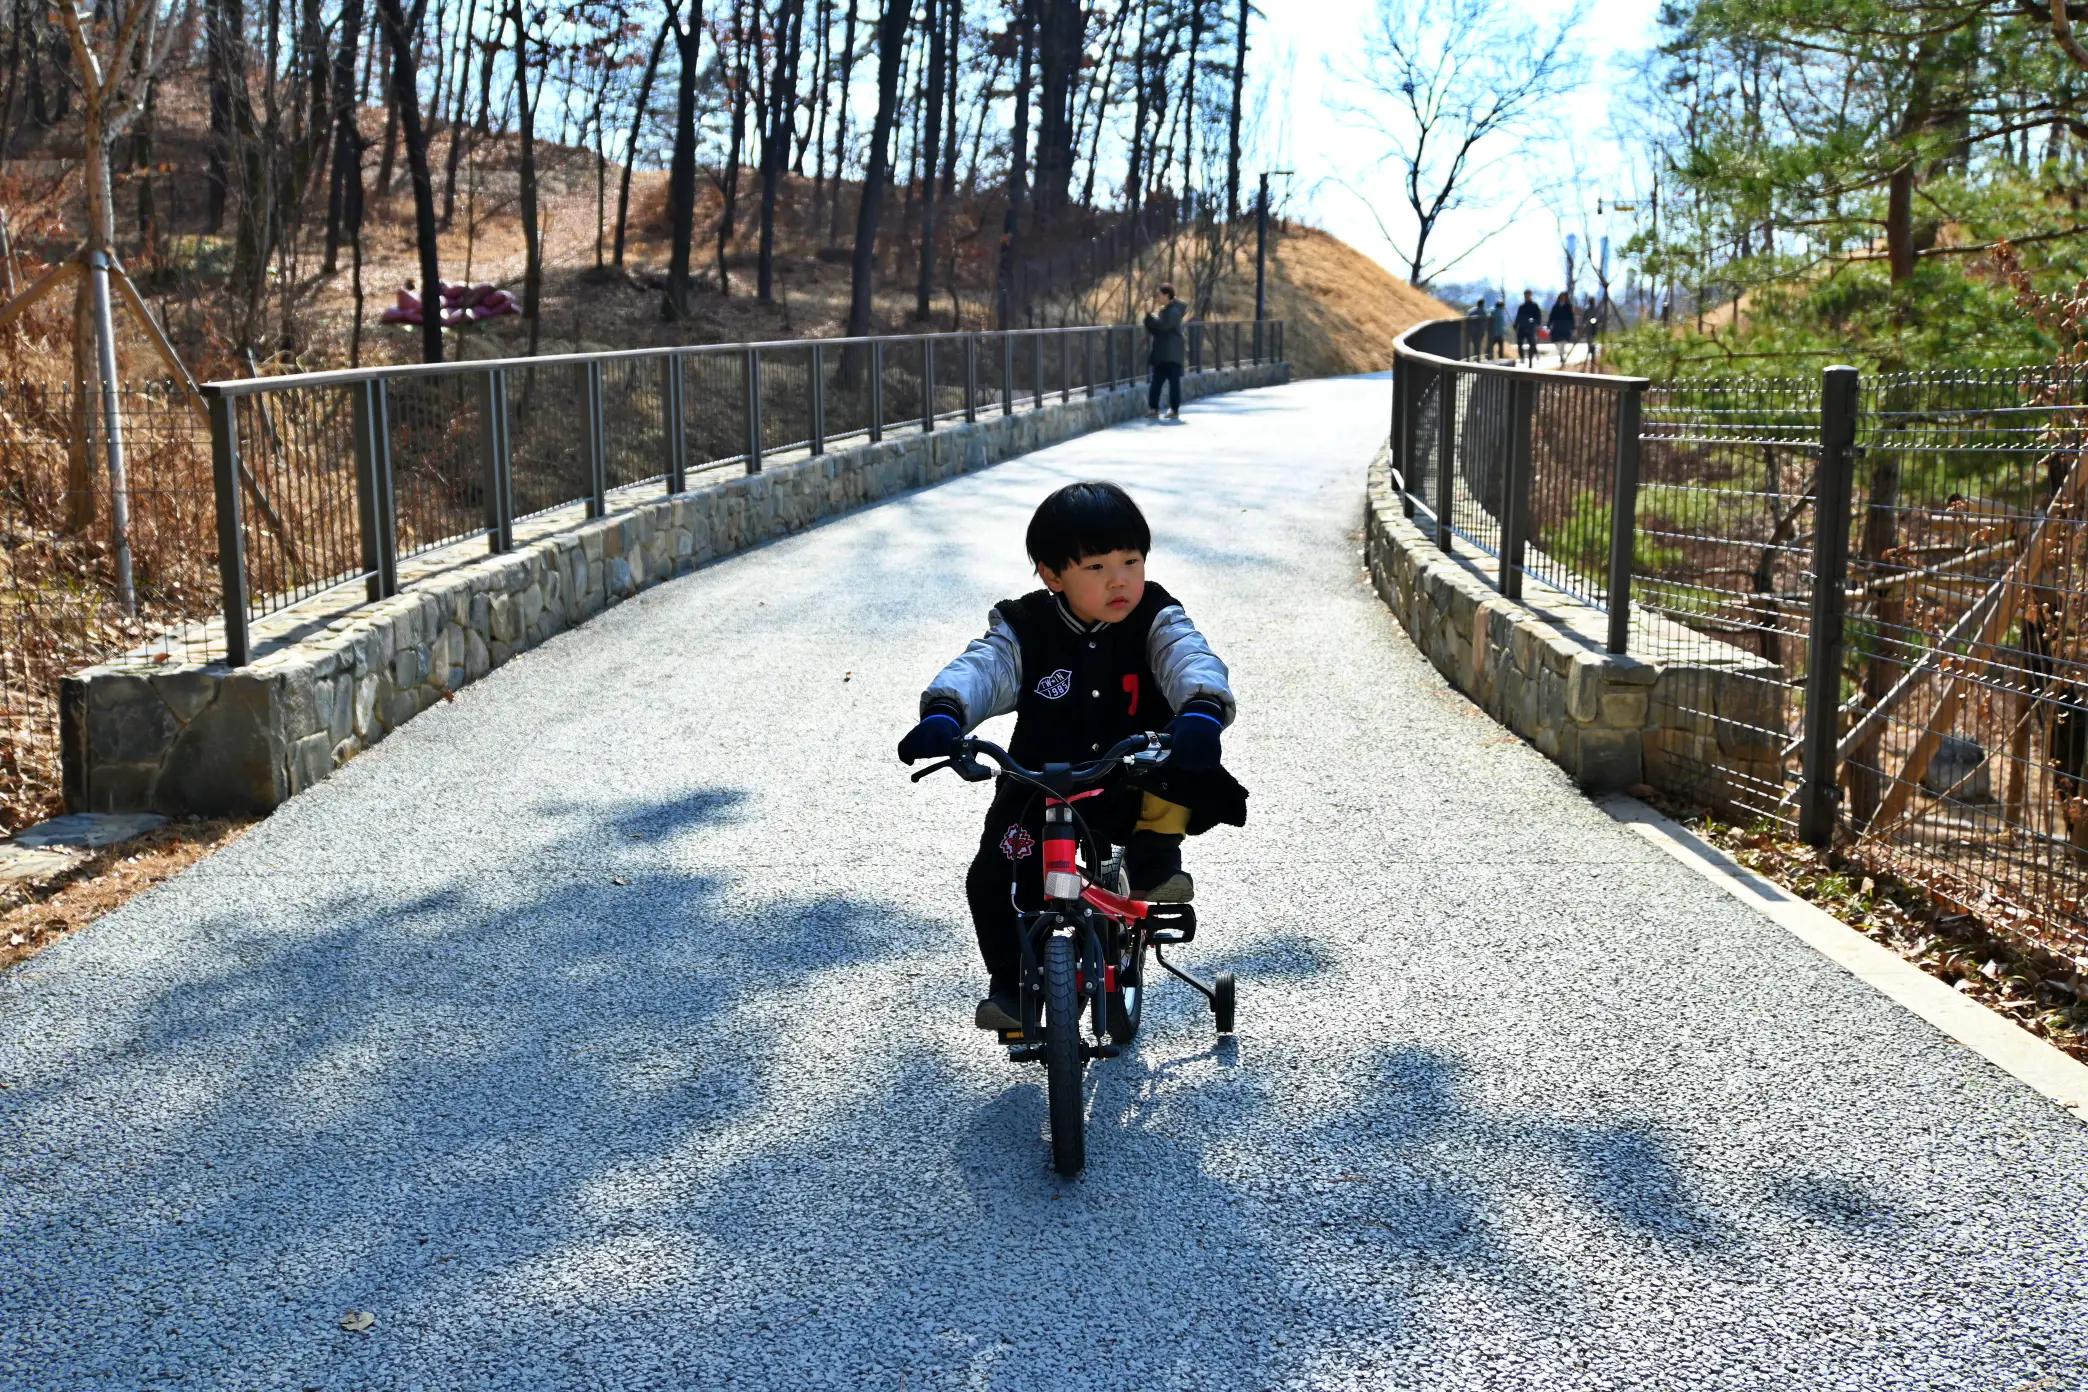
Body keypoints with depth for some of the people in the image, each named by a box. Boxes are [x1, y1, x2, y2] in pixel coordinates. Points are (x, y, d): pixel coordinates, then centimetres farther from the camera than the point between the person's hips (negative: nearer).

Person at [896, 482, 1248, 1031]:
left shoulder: (1156, 622, -8)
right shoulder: (1025, 629, -7)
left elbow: (1191, 661, -26)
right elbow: (981, 668, -24)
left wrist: (1202, 711, -51)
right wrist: (943, 714, -48)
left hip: (1133, 785, -1)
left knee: (1185, 757, -31)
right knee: (992, 882, -14)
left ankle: (1152, 856, -8)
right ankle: (1010, 985, 13)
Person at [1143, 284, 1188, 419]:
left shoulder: (1174, 311, -12)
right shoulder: (1164, 310, 17)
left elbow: (1162, 325, -25)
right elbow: (1155, 330, 18)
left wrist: (1150, 315, -14)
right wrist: (1150, 316, 2)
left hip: (1171, 354, -10)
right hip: (1162, 353, 10)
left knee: (1173, 381, -4)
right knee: (1156, 382, 7)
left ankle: (1175, 410, 1)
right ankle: (1153, 409, 9)